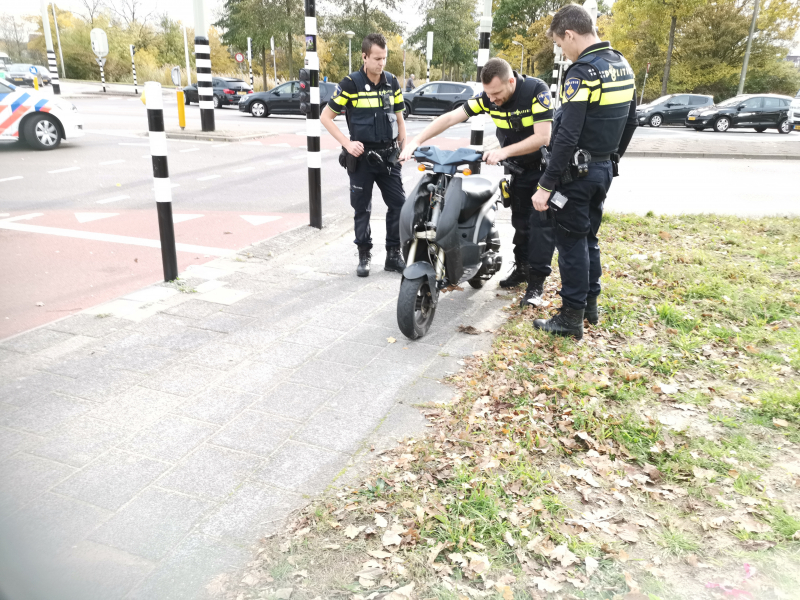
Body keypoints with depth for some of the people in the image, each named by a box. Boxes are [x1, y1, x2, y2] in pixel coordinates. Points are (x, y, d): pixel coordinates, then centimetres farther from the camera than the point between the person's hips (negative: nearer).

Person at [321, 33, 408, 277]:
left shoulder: (392, 83, 4)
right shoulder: (350, 84, -9)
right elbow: (326, 116, -5)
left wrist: (404, 148, 6)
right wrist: (347, 143, -14)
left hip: (388, 155, 4)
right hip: (361, 156, -3)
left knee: (399, 204, 1)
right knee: (362, 208, 5)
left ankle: (394, 255, 13)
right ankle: (364, 256, 18)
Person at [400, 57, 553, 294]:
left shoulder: (537, 90, -25)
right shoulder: (488, 96, -11)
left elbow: (542, 137, -30)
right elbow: (451, 117, -15)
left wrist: (504, 152, -38)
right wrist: (416, 141, -25)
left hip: (544, 165, -5)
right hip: (518, 167, 5)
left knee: (541, 223, -9)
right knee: (520, 221, 14)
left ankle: (536, 282, -5)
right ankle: (521, 268, 28)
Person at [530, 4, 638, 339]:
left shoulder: (582, 72, -18)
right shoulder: (622, 66, 9)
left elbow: (566, 136, -25)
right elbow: (630, 123, 16)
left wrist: (545, 185, -23)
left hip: (578, 172, -9)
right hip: (604, 169, 9)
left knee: (571, 242, -1)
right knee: (589, 236, 18)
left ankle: (572, 317, 7)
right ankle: (590, 304, 28)